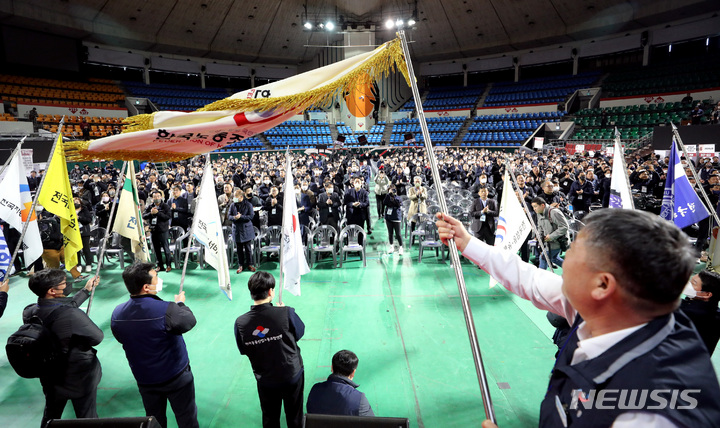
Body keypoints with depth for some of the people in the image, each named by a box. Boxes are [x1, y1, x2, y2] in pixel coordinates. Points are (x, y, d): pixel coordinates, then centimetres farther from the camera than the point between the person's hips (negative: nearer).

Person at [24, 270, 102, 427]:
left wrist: (86, 290, 16)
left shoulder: (29, 312, -11)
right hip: (80, 378, -6)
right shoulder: (72, 315, -34)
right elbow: (97, 337, -23)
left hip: (49, 377, 6)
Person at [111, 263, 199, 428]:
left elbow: (122, 339, 5)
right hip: (176, 377, -5)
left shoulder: (117, 314, -13)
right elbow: (189, 321, -15)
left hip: (144, 380, 5)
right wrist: (181, 304, 4)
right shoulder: (167, 310, -33)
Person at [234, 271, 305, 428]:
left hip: (265, 379, 2)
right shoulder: (286, 313, -28)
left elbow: (243, 350, -2)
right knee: (294, 415, 23)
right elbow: (300, 332, -8)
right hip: (292, 375, -2)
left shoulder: (241, 322, -19)